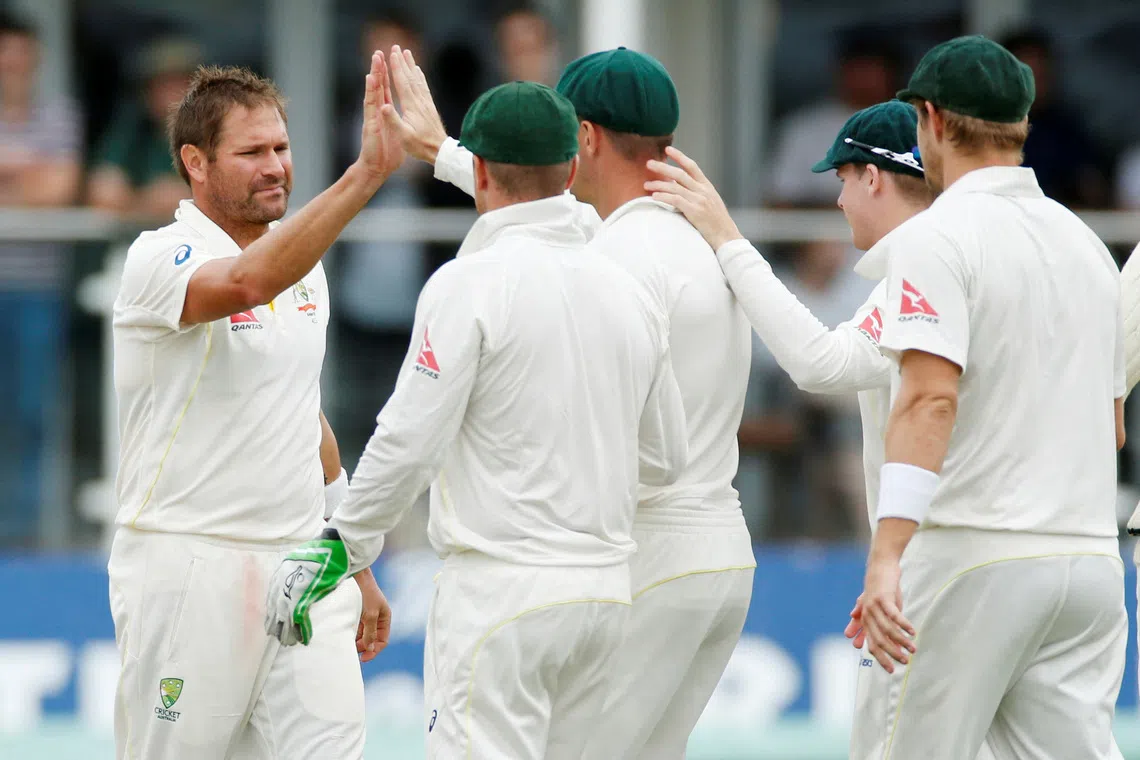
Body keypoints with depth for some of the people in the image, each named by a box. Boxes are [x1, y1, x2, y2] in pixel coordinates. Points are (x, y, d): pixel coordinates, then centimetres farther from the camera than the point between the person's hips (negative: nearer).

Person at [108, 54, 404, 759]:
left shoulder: (304, 267, 13)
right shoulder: (161, 260, -11)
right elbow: (250, 281, -34)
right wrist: (365, 174, -41)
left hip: (300, 569, 6)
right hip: (190, 570, -6)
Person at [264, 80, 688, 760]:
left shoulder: (472, 284, -11)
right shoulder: (631, 294, 8)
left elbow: (410, 442, -14)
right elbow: (666, 459, 16)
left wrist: (338, 548, -2)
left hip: (501, 588, -7)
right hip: (605, 589, 7)